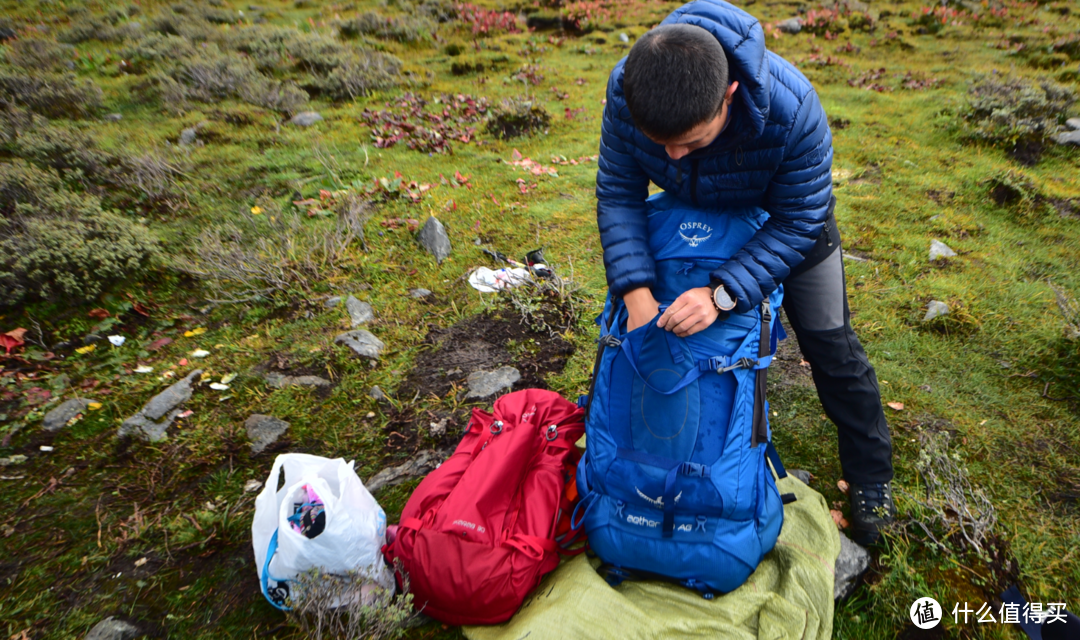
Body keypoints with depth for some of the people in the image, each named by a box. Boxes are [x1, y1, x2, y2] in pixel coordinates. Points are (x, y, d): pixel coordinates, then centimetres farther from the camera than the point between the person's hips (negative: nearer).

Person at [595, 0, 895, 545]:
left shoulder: (792, 109, -42)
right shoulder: (624, 90, -34)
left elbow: (797, 225, -30)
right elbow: (618, 194, -23)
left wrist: (723, 295, -41)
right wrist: (636, 291, -34)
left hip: (781, 215, -2)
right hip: (694, 213, 3)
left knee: (829, 344, 2)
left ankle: (870, 479, 24)